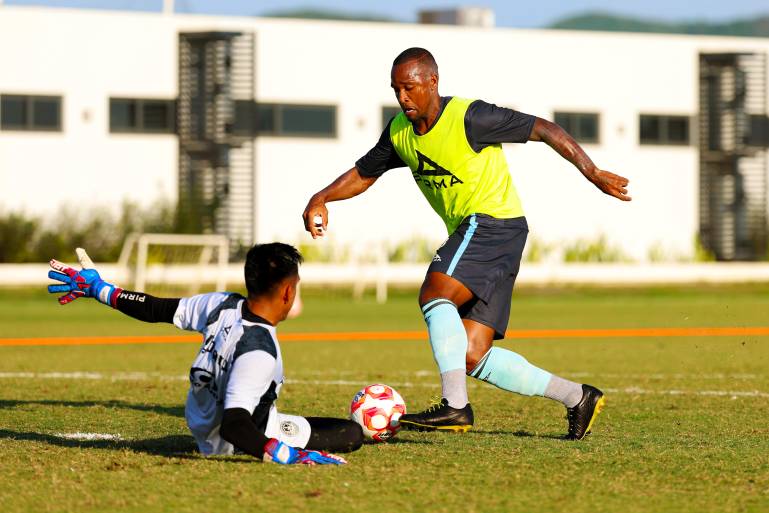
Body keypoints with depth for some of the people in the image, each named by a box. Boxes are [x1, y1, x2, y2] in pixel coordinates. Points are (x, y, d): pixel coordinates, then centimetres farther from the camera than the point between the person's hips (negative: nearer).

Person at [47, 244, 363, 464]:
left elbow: (158, 310, -5)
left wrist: (98, 289, 8)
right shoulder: (260, 353, -37)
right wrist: (290, 456, -48)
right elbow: (233, 425, -42)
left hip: (198, 422, 8)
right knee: (352, 434, -13)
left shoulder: (223, 306, -17)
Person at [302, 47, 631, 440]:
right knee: (473, 358, 0)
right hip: (470, 233, 8)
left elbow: (544, 129, -12)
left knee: (434, 293, -28)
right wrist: (321, 198, 4)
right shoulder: (399, 131, 8)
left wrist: (592, 173, -15)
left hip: (494, 221, -8)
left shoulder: (469, 118, -15)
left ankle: (454, 406, -30)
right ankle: (577, 397, 10)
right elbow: (363, 174, 21)